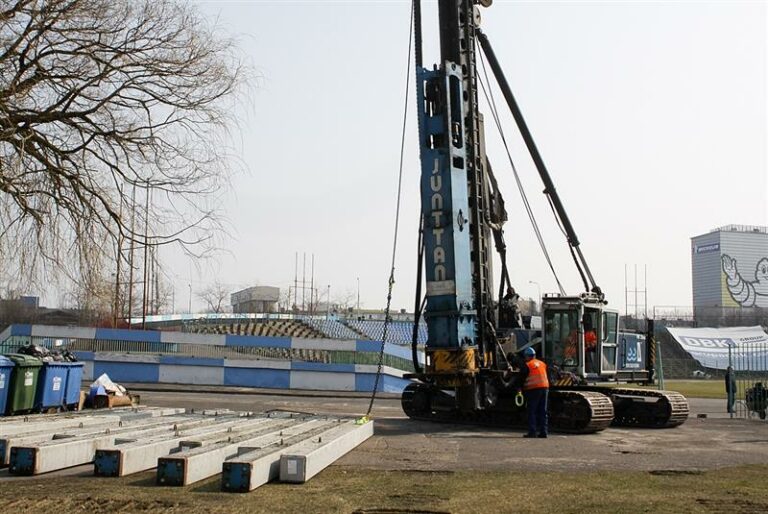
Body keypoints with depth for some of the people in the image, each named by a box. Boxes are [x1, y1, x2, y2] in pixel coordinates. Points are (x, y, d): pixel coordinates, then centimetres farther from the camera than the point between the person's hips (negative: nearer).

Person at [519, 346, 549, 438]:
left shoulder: (526, 366, -3)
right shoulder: (542, 364, 16)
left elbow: (522, 380, -2)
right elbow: (546, 377, 18)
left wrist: (523, 392, 8)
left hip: (533, 389, -6)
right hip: (545, 387, 6)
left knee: (531, 411, 0)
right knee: (543, 411, 10)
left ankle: (532, 431, -5)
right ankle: (543, 431, 9)